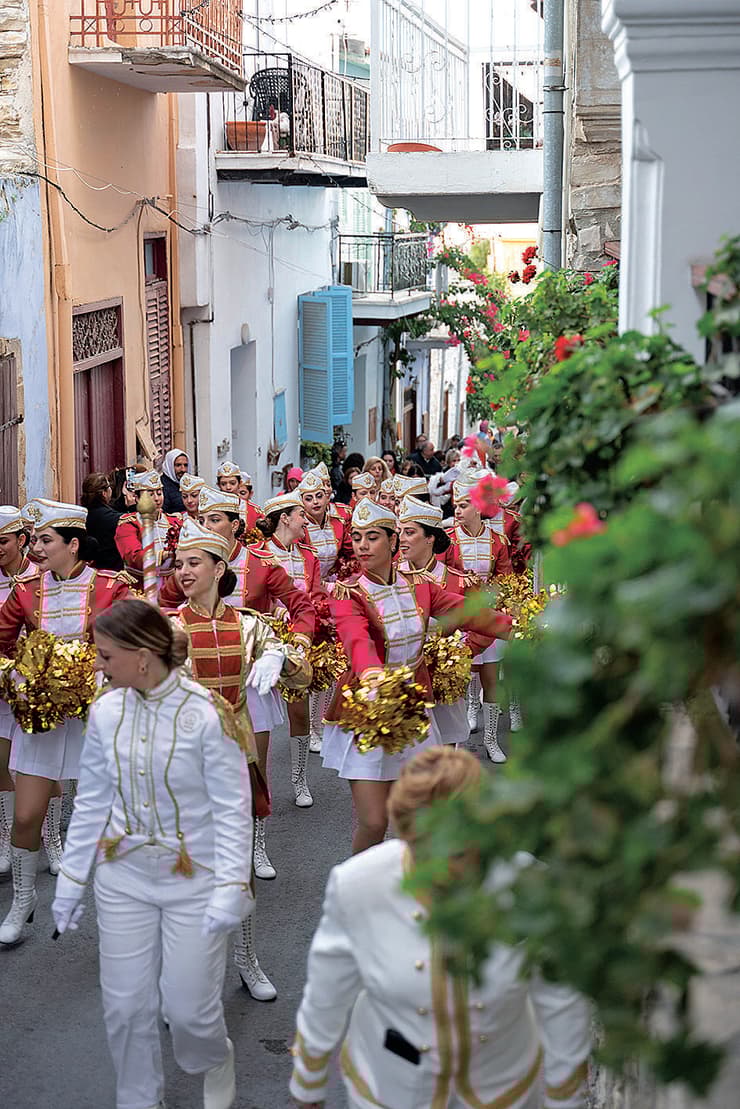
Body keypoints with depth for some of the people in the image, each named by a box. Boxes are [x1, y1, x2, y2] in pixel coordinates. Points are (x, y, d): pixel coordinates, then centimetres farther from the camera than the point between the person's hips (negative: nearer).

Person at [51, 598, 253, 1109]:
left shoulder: (207, 713, -17)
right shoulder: (106, 711, -4)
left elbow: (232, 809, -13)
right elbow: (91, 801, 6)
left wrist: (230, 890, -17)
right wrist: (71, 879, 8)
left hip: (193, 881, -4)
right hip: (123, 879, 4)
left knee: (189, 1008, 3)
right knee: (125, 1005, 8)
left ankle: (216, 1061, 38)